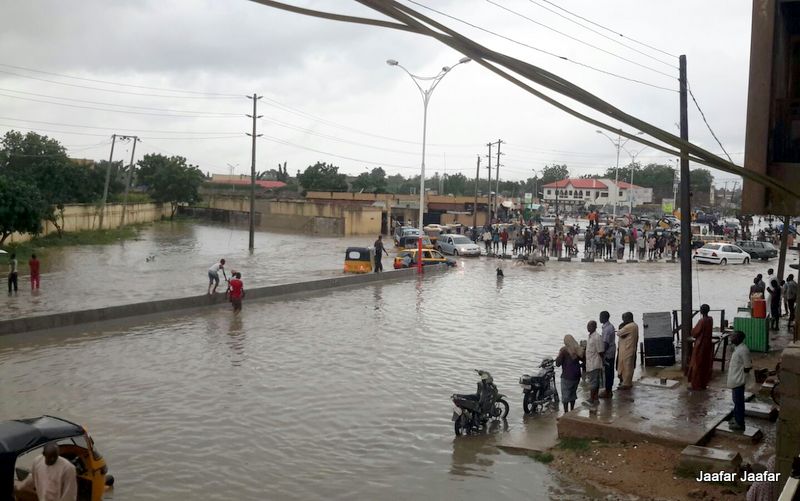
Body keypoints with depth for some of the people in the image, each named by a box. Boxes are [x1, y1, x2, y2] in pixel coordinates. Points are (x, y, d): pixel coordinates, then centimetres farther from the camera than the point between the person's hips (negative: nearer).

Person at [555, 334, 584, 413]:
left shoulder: (564, 350, -14)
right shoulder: (578, 349, 2)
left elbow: (558, 364, -13)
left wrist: (559, 356, -2)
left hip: (567, 376, -6)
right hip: (577, 375, 6)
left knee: (565, 395, 2)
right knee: (573, 393, 19)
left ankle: (566, 412, 2)